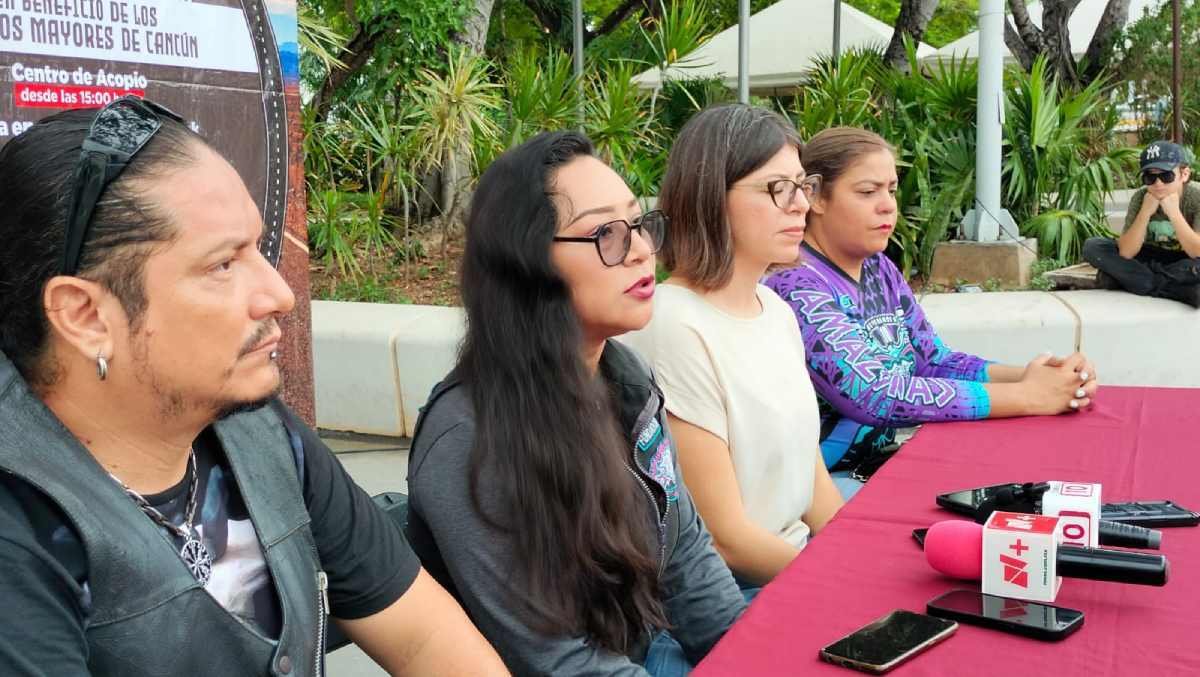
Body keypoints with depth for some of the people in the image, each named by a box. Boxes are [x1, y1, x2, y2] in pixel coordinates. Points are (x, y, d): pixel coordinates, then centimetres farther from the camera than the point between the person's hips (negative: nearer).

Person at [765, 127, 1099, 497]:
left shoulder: (879, 269, 7)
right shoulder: (794, 283, -19)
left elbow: (936, 362, 6)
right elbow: (874, 395, -27)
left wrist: (1025, 376, -14)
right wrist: (1026, 396, -24)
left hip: (889, 458, 8)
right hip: (832, 479, -8)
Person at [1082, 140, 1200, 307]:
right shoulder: (1140, 197, -14)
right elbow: (1126, 253, -22)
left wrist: (1174, 213, -34)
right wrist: (1145, 212, -31)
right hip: (1152, 259, 3)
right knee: (1092, 246, -17)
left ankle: (1121, 277, -23)